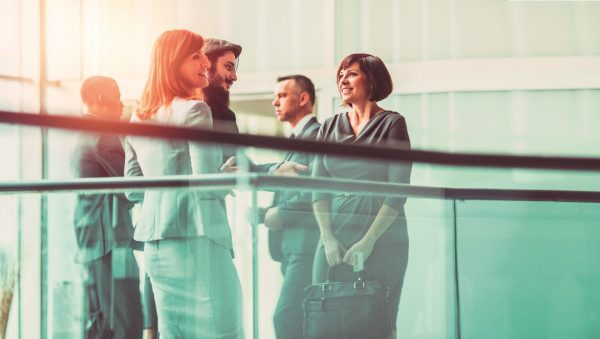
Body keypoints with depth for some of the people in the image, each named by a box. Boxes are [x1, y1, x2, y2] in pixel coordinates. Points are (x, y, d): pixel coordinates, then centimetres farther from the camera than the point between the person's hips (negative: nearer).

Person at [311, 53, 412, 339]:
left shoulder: (391, 124, -1)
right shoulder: (330, 128, 13)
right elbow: (318, 188, 9)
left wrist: (368, 241, -13)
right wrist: (328, 238, -4)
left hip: (381, 238, -4)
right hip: (335, 237, 4)